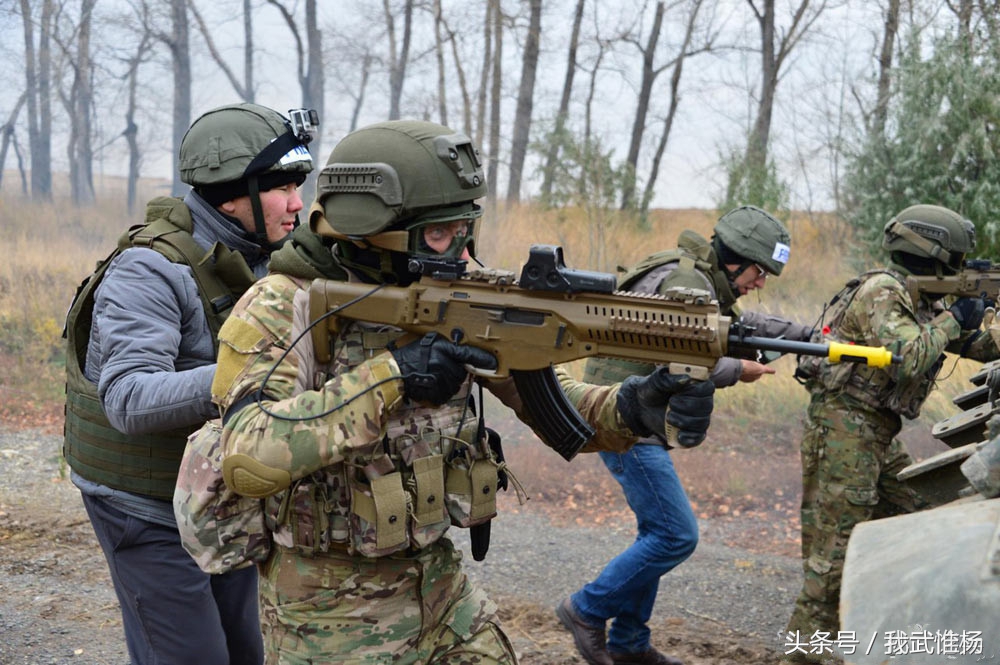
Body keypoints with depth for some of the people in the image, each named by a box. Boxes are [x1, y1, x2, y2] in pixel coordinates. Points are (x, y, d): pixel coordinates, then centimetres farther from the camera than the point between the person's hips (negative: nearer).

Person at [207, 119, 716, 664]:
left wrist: (635, 409, -19)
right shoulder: (281, 308, -18)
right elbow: (248, 458, -32)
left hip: (441, 585, 6)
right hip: (329, 618, -5)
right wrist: (390, 376, -33)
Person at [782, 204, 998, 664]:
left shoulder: (920, 299, 14)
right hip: (844, 424, -10)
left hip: (878, 434, 10)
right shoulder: (881, 292, -15)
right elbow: (908, 358, -27)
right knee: (837, 539, -7)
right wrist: (952, 320, -14)